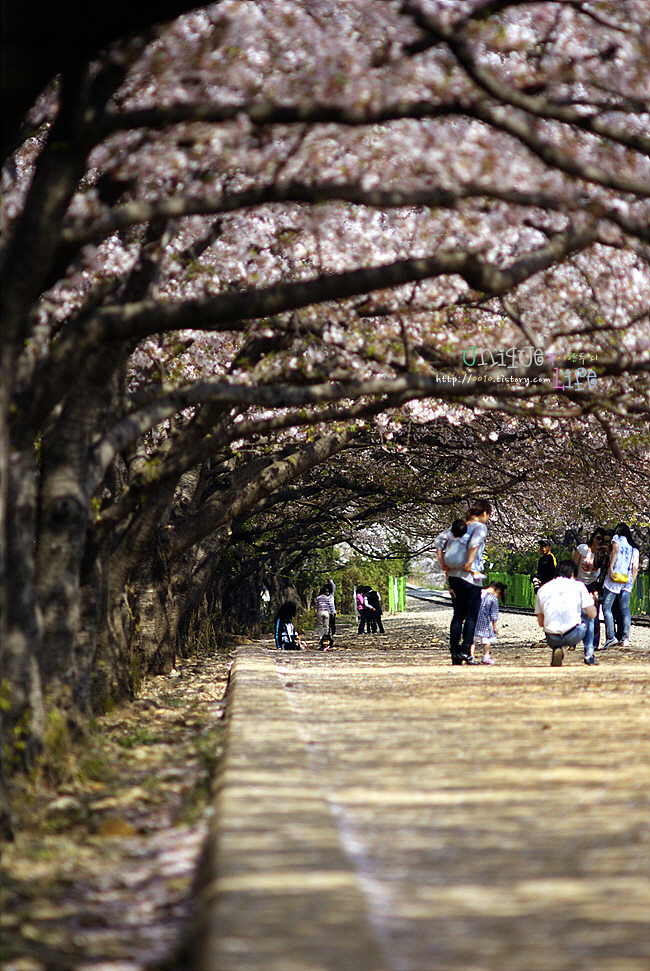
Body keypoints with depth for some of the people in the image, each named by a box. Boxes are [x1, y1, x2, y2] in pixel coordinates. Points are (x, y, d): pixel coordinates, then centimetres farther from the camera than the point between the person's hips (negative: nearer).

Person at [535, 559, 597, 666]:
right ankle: (589, 655, 25)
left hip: (552, 640, 2)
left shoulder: (542, 589, 14)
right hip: (573, 636, -2)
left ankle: (557, 649, 8)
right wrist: (592, 600, 30)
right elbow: (592, 614, 7)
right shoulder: (578, 585, 6)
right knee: (588, 615, 29)